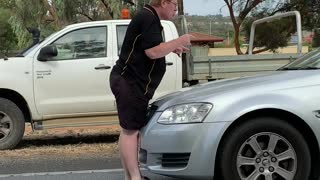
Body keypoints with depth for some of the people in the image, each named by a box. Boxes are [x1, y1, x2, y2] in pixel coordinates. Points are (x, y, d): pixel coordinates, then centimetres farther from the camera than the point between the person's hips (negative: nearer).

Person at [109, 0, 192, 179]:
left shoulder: (148, 17, 17)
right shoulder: (148, 18, -16)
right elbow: (153, 52, -23)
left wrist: (172, 48, 16)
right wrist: (179, 41, -13)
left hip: (132, 82, 11)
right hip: (130, 82, -11)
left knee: (131, 129, 11)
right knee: (130, 130, -9)